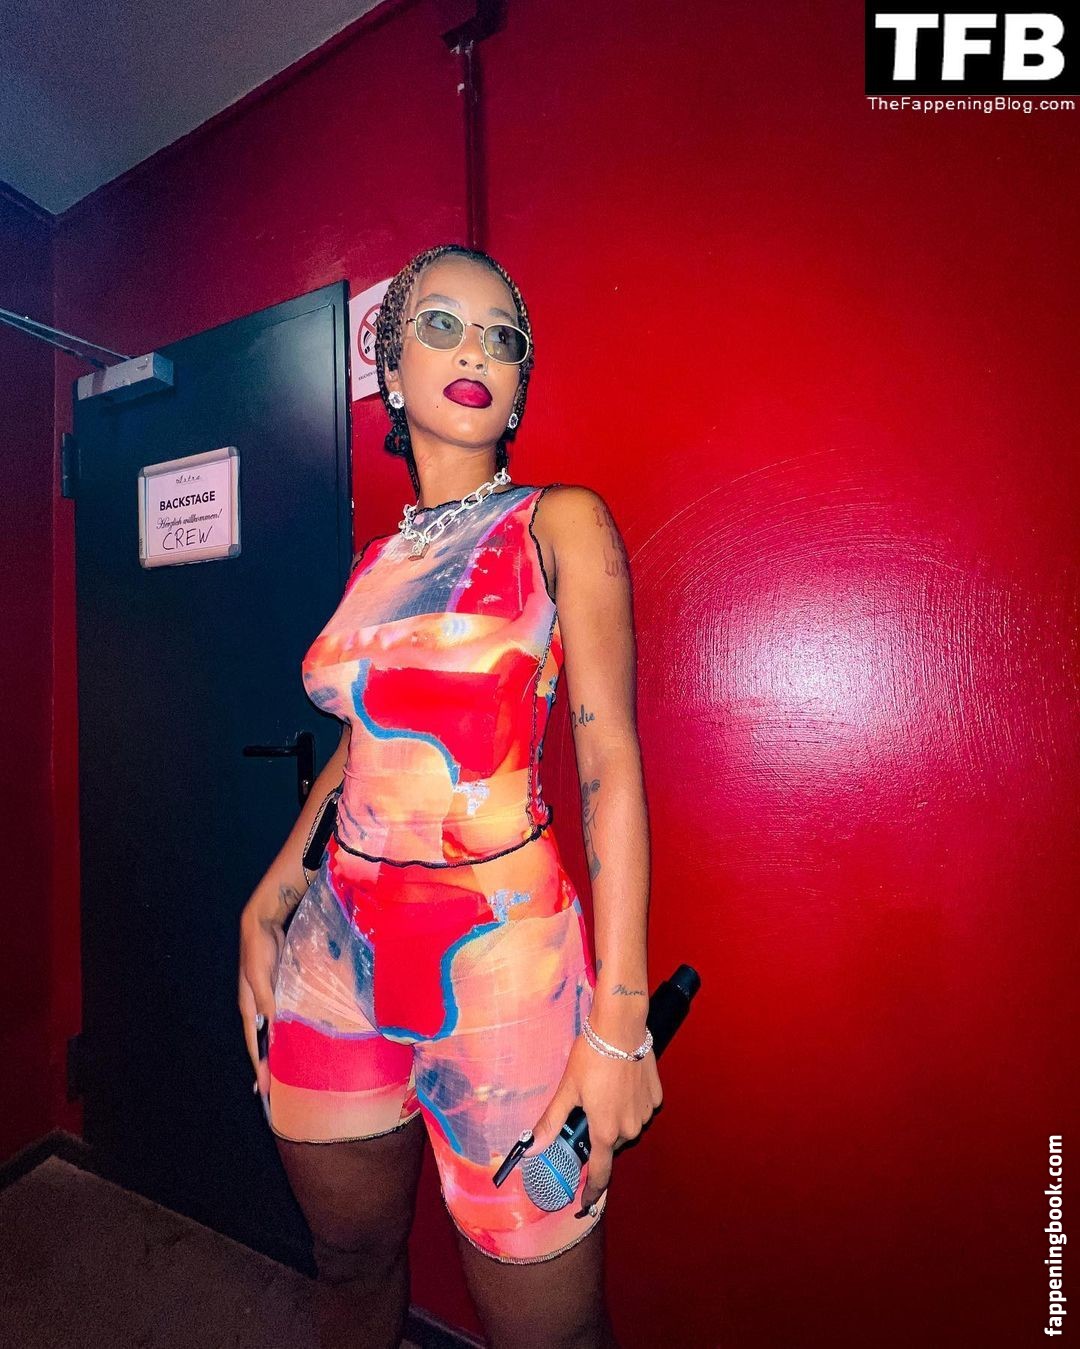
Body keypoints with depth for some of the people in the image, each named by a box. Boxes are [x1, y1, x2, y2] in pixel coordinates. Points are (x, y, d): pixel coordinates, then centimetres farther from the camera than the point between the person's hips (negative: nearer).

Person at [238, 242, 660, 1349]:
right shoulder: (378, 557, 10)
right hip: (339, 946, 5)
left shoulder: (561, 523, -5)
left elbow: (611, 764, -12)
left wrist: (619, 1019, -15)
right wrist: (267, 904, 11)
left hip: (500, 956, -5)